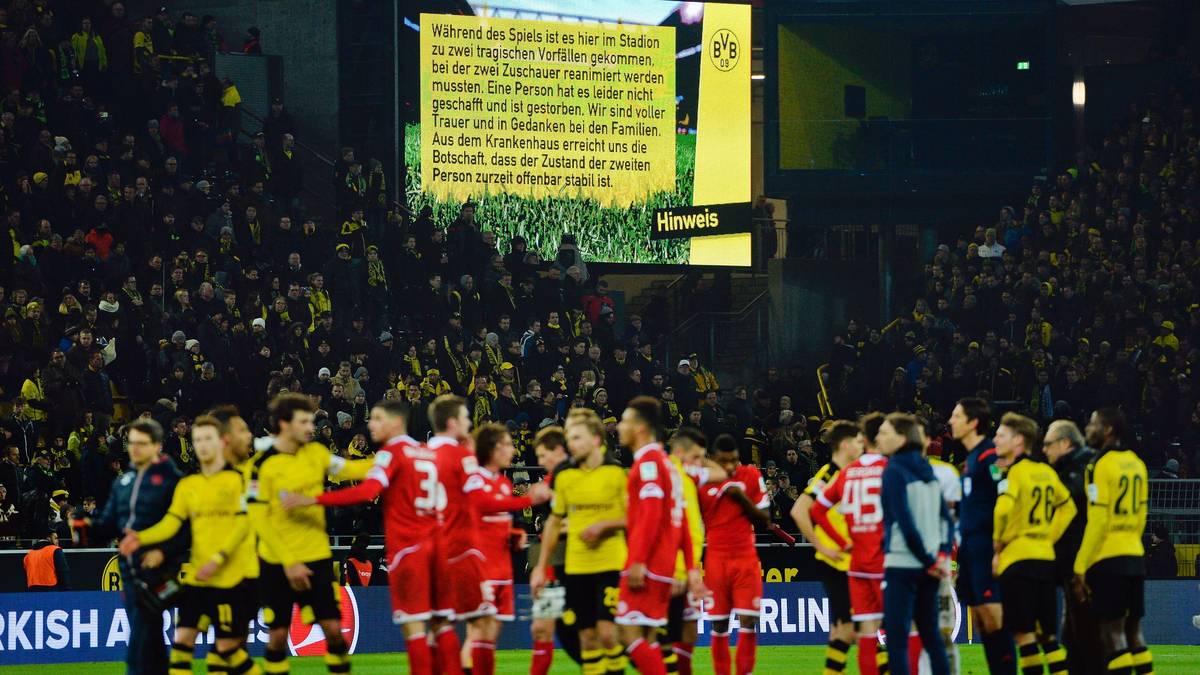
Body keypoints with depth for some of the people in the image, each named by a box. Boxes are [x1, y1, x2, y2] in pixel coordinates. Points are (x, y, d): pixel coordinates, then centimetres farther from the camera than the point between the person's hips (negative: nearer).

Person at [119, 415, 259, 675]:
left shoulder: (237, 479, -3)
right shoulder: (187, 485, 12)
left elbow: (243, 525, -11)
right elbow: (171, 523, 4)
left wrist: (218, 558, -21)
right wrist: (141, 538, -14)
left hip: (233, 576, -5)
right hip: (198, 577, 5)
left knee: (227, 647, -3)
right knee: (182, 639, -3)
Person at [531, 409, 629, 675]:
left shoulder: (617, 473, -5)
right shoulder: (564, 476, 7)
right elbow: (554, 523, 16)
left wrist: (604, 525, -18)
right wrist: (541, 566, 13)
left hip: (611, 565, -4)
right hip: (576, 569, 4)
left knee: (607, 632, -13)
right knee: (587, 636, 5)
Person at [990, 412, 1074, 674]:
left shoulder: (1013, 472, -9)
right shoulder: (1047, 472, 12)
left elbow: (1002, 511, -23)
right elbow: (1067, 507, 19)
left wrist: (997, 548, -10)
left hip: (1018, 557, -7)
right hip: (1046, 557, 7)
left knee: (1023, 632, -4)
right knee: (1047, 633, 11)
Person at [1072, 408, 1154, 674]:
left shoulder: (1101, 464, -11)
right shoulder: (1136, 463, 11)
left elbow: (1097, 520, -14)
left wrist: (1080, 567, -12)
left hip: (1107, 559, -7)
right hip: (1135, 556, 7)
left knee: (1112, 630, -5)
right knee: (1133, 629, 12)